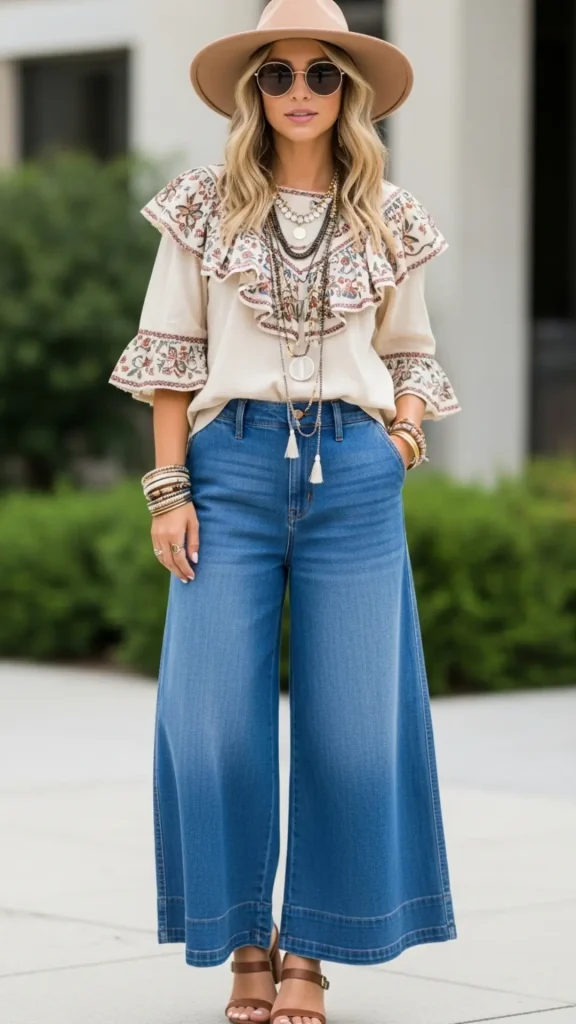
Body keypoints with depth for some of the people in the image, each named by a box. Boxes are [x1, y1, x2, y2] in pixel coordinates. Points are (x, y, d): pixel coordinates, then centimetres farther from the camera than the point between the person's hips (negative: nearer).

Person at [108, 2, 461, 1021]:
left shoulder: (389, 220, 9)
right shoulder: (205, 208, 5)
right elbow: (169, 357, 5)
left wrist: (407, 428, -3)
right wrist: (168, 487, -2)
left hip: (355, 475, 1)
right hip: (231, 462, -1)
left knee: (350, 716, 0)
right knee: (217, 713, -3)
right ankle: (245, 940, 11)